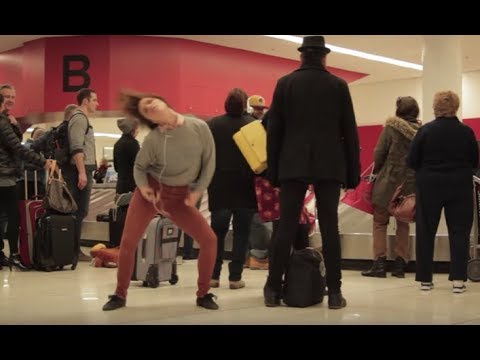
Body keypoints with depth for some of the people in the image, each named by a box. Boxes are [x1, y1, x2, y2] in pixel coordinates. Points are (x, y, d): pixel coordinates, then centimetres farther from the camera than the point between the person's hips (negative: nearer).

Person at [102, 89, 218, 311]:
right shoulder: (153, 139, -13)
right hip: (151, 191, -1)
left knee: (209, 240, -9)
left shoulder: (199, 127, -12)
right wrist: (142, 185, -17)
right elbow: (140, 166, 2)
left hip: (180, 197, 1)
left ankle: (203, 294, 8)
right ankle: (120, 295, 12)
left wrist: (198, 191, -8)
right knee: (128, 242, -8)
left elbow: (209, 162, -2)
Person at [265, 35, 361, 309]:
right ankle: (335, 292, 1)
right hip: (329, 166, 0)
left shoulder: (285, 83, 5)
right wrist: (353, 171, 8)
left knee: (286, 227, 2)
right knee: (330, 227, 1)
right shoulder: (338, 85, 4)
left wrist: (273, 169, 9)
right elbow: (350, 132, 4)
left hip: (293, 165, 0)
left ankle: (273, 289, 5)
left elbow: (274, 130, 4)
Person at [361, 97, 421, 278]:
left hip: (389, 180, -3)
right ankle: (400, 265, 11)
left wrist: (376, 172, 7)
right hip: (411, 182, 3)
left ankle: (379, 263, -1)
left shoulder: (391, 127, -7)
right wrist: (413, 172, 13)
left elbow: (379, 153, -7)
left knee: (380, 222, 6)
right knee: (403, 224, 14)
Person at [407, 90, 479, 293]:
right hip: (460, 187, 0)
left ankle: (425, 279, 12)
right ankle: (458, 279, 2)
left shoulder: (425, 130, -8)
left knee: (426, 232, 9)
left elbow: (411, 161, -6)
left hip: (429, 187, 0)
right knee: (459, 231, 7)